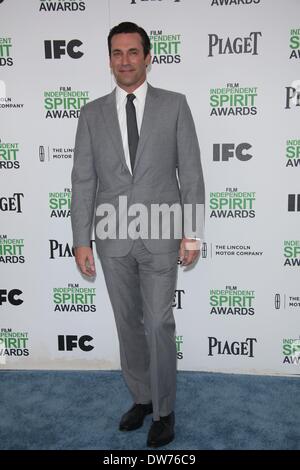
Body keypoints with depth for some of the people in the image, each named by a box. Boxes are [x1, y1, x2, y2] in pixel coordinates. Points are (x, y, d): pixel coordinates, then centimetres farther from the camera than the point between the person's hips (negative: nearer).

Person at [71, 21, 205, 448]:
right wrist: (81, 240, 0)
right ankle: (141, 398, 32)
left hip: (160, 236, -2)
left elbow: (191, 172, 0)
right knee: (128, 325, 13)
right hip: (112, 237, 3)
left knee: (159, 324, -1)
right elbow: (83, 180, 4)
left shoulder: (174, 105, 2)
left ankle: (164, 410, 19)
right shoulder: (92, 113, 7)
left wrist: (193, 233, -5)